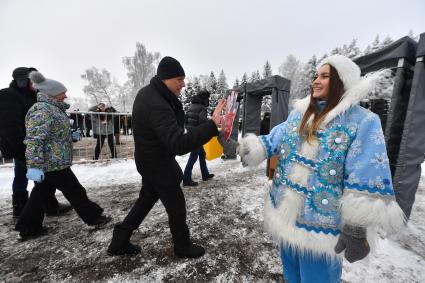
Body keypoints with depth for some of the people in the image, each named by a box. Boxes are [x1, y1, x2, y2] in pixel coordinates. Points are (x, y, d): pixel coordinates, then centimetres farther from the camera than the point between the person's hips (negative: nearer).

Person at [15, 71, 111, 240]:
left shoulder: (52, 108, 14)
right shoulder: (42, 110, -18)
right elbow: (34, 139, -26)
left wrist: (71, 135, 10)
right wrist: (34, 166, -29)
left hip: (46, 163, 10)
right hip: (53, 163, -10)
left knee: (39, 193, 17)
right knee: (75, 191, 1)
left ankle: (29, 229, 29)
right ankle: (94, 218, 15)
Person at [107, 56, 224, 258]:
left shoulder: (148, 92, 2)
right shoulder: (157, 105, -32)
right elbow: (179, 145, -41)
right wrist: (212, 125, -46)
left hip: (151, 159, 10)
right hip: (158, 163, -10)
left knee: (147, 198, 26)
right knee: (176, 205, 9)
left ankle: (120, 241, 40)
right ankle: (182, 246, 34)